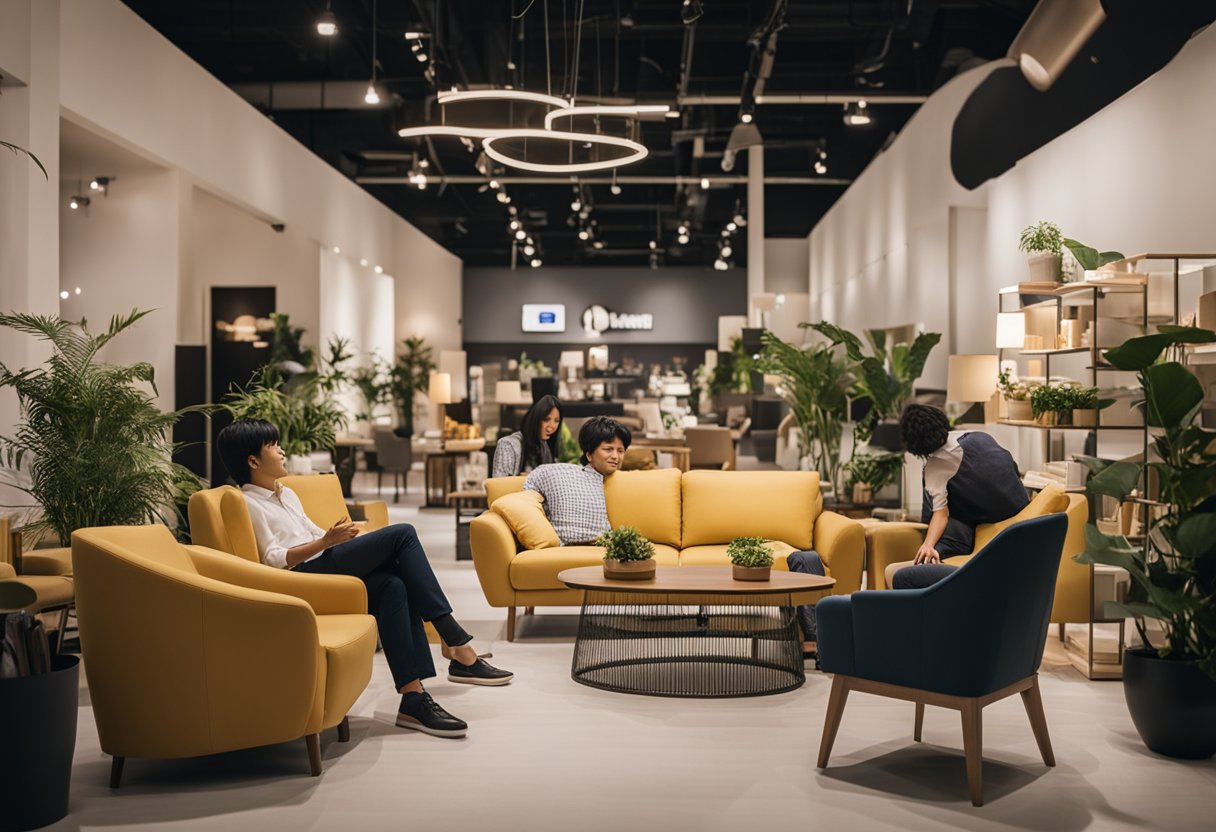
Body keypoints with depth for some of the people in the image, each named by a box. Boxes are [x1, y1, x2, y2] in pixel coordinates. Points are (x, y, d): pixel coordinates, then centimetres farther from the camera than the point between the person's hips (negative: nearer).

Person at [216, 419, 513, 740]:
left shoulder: (287, 494, 27)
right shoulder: (248, 503, -1)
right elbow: (273, 559, -11)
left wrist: (339, 537, 5)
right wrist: (325, 542, -20)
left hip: (324, 570, 8)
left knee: (393, 586, -22)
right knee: (403, 534, -16)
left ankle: (413, 698, -26)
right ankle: (460, 650, -17)